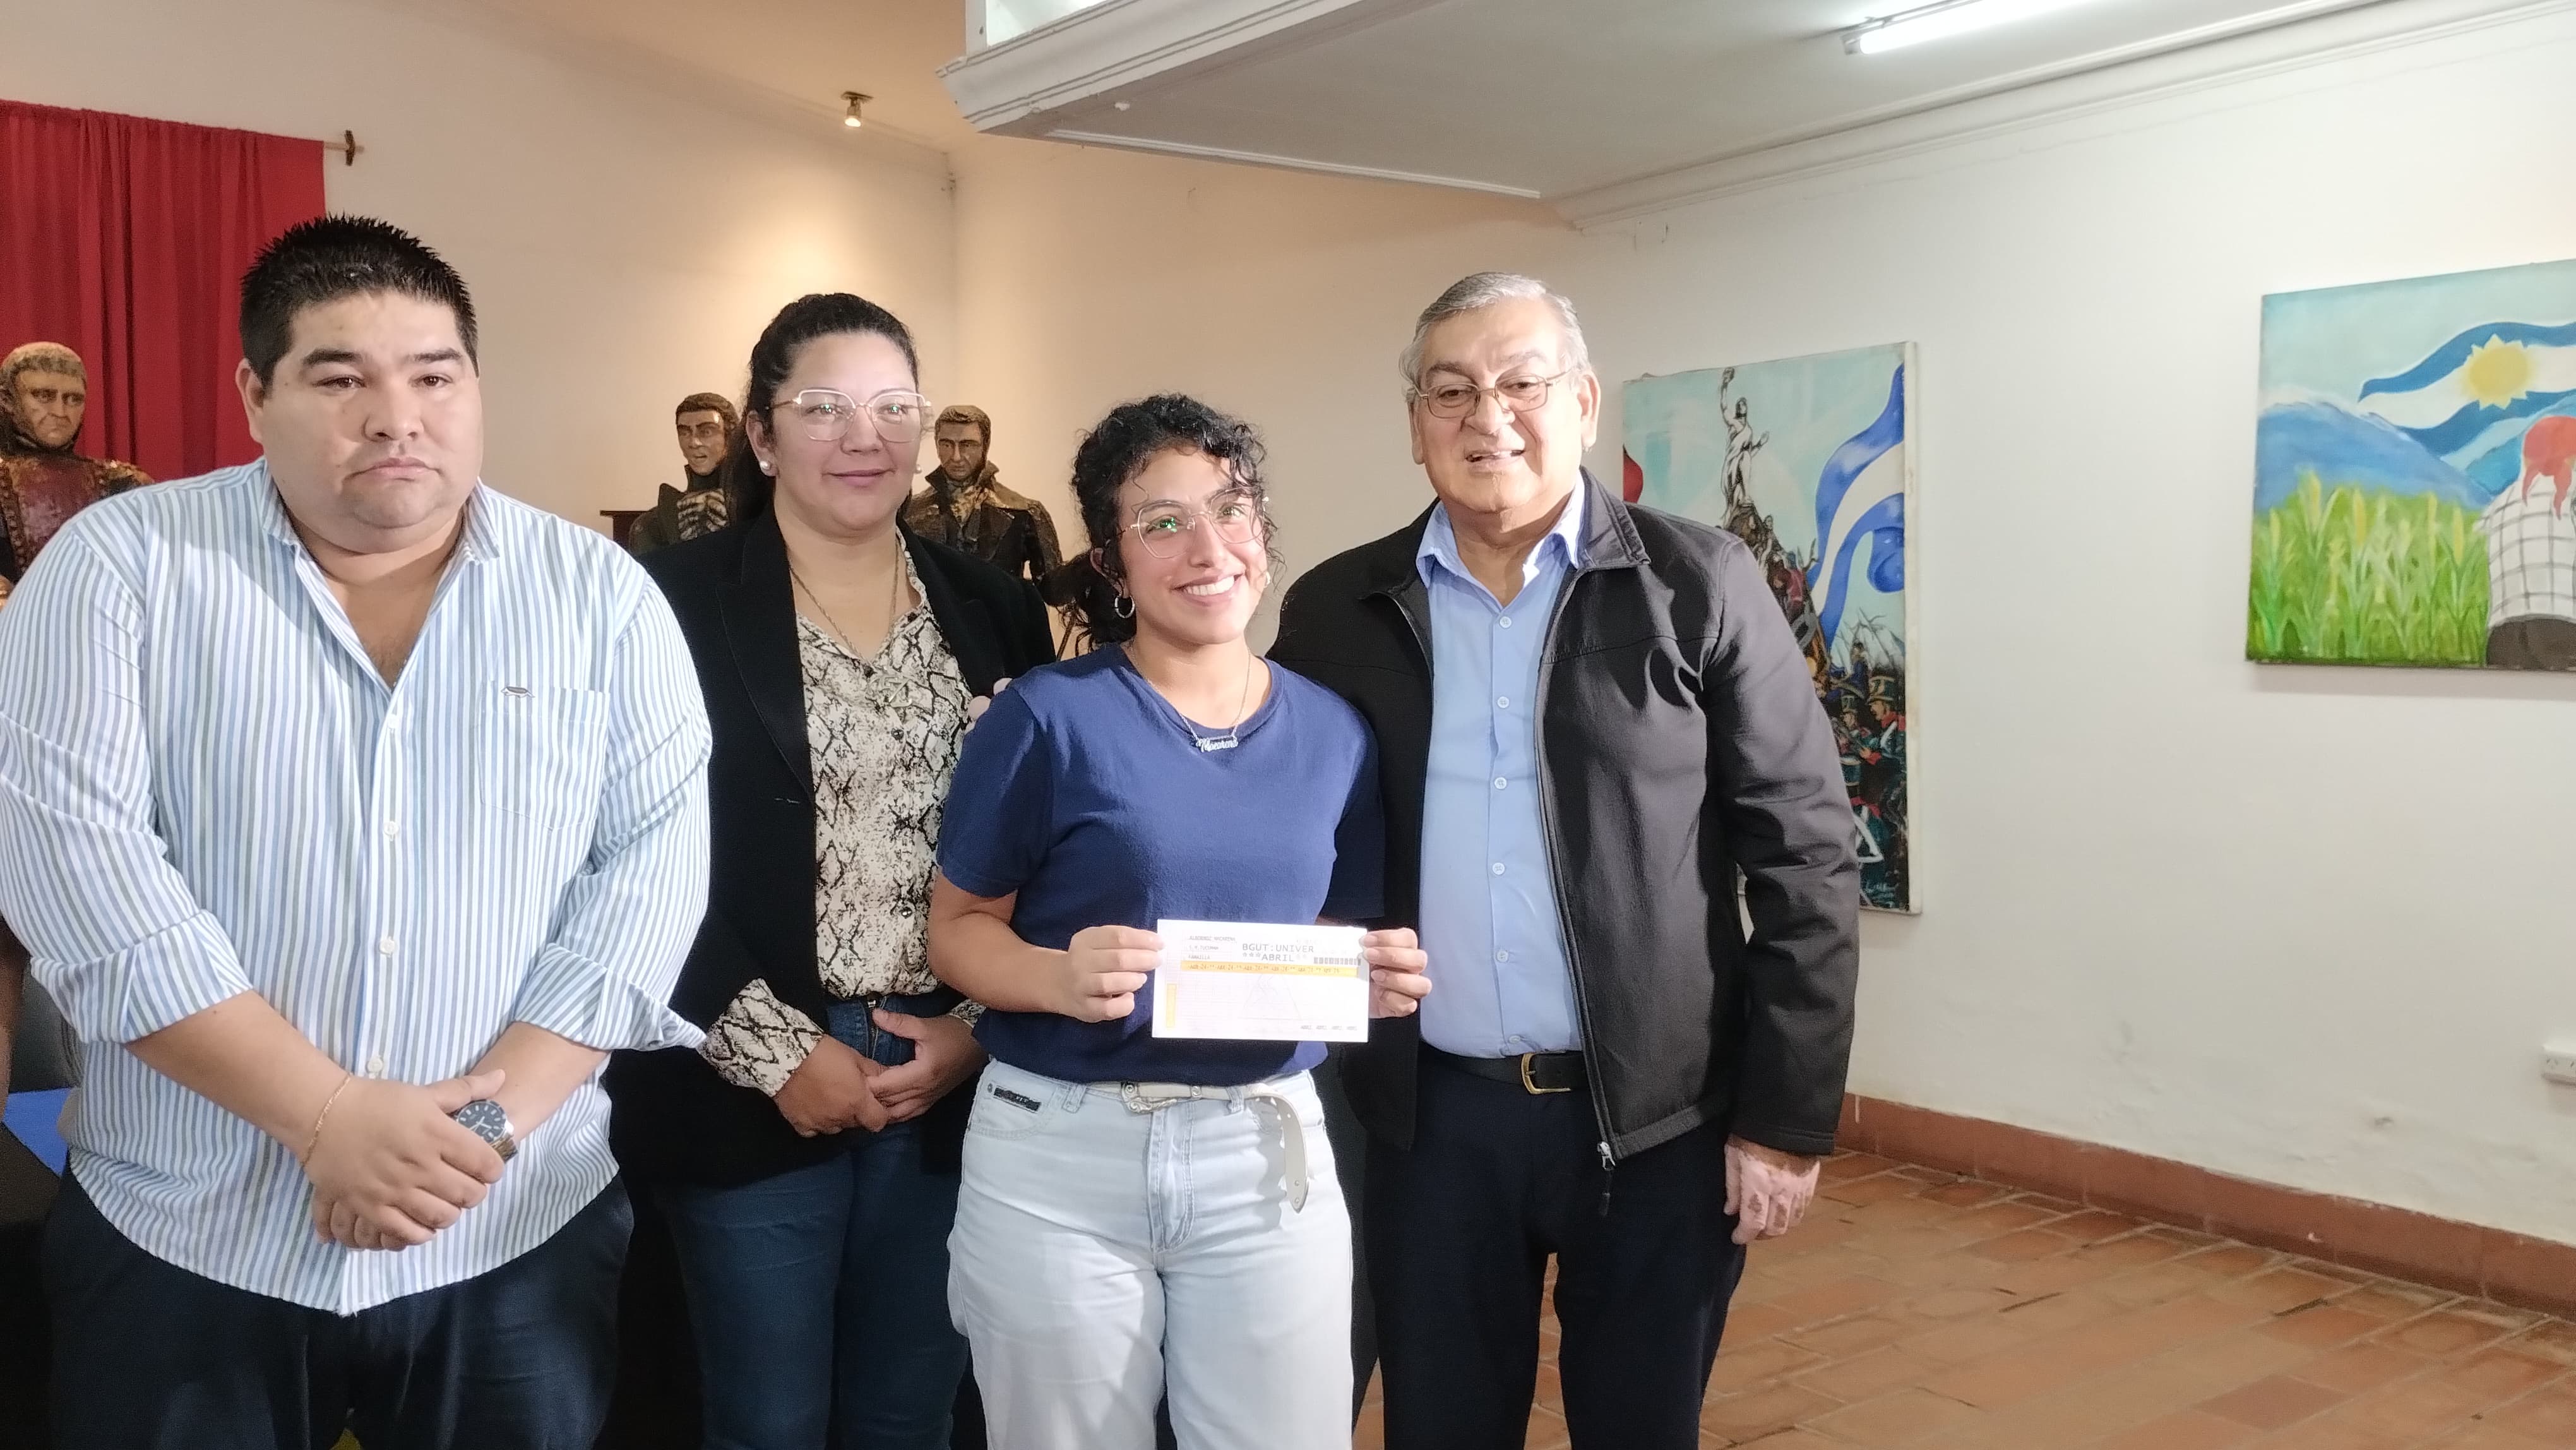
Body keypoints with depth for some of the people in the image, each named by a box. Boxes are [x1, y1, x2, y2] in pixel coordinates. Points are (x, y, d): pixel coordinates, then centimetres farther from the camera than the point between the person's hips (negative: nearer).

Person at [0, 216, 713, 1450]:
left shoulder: (598, 594, 0)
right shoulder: (119, 566, -3)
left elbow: (655, 860, -5)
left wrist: (493, 1112, -15)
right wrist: (327, 1116, -17)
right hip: (185, 1243, -1)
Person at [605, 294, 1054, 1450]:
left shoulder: (997, 611, 7)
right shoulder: (677, 603, -6)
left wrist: (980, 1027, -3)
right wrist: (776, 1052, -12)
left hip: (953, 1079, 3)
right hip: (754, 1086, -3)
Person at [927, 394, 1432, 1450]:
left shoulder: (1334, 735, 3)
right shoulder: (1048, 716, -9)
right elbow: (957, 927, -4)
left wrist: (1375, 975, -9)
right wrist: (1059, 976, -23)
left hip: (1266, 1153, 3)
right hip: (1059, 1156, -2)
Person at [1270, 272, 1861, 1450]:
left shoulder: (1699, 587, -4)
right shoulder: (1335, 611, 3)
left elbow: (1803, 856, -4)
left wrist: (1786, 1119, -7)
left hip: (1658, 1115, -2)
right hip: (1431, 1117, 2)